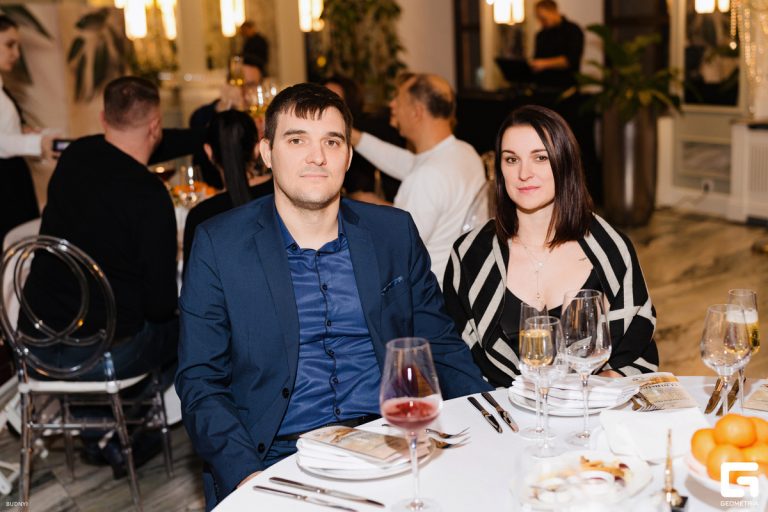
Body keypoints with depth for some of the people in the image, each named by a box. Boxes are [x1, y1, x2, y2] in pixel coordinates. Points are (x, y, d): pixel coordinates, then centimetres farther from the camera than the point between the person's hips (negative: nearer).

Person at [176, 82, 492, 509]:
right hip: (278, 456, -2)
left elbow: (440, 345, 12)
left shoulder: (395, 231, 8)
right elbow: (200, 381, -1)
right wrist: (245, 474, -16)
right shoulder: (219, 244, 1)